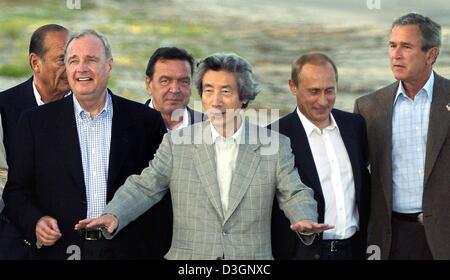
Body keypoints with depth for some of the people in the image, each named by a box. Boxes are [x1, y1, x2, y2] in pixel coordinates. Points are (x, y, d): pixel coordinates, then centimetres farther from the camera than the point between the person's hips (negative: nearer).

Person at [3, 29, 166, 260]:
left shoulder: (145, 121, 2)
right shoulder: (36, 122, 2)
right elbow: (16, 191, 4)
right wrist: (34, 222, -13)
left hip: (125, 250, 0)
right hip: (58, 250, 0)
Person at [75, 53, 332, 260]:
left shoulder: (276, 146, 4)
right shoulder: (176, 143, 4)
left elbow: (295, 193, 2)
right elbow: (144, 188, 2)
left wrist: (305, 220, -21)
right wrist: (113, 215, -17)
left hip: (253, 256, 0)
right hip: (189, 256, 0)